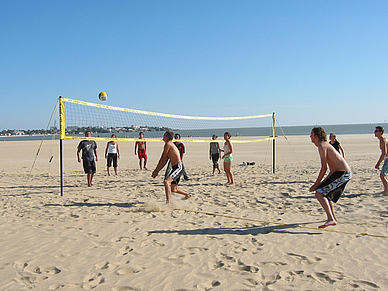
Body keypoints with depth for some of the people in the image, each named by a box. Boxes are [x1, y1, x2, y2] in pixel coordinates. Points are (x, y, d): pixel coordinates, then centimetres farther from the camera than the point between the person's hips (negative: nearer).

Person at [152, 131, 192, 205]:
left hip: (179, 167, -10)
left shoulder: (168, 144, -9)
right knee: (173, 189, 21)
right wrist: (156, 171, 15)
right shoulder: (171, 145, 20)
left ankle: (168, 202, -40)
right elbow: (164, 161, 20)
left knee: (166, 181, -29)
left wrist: (156, 171, 1)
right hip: (176, 168, 10)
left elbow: (162, 159, -6)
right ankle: (187, 195, 45)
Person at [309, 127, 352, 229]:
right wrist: (323, 182, 22)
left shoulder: (322, 146, -10)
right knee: (327, 193, 27)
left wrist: (316, 184, -11)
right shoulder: (325, 145, 21)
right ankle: (333, 218, 36)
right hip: (346, 173, 10)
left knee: (319, 193, -16)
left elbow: (324, 168, -16)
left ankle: (331, 219, -28)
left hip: (342, 173, -10)